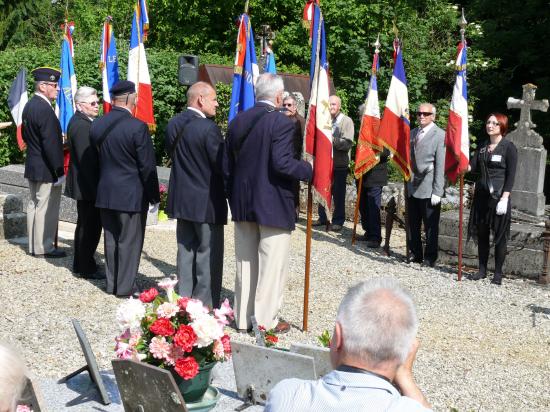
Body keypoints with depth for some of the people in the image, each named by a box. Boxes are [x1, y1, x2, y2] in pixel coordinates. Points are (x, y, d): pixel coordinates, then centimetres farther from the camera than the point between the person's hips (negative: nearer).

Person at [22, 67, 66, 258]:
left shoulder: (29, 106, 9)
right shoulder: (45, 109, -21)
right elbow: (51, 144, -23)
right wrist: (59, 172, -19)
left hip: (32, 166, 10)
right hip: (46, 170, -10)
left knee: (34, 205, 15)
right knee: (46, 208, 0)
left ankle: (33, 245, 25)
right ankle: (44, 247, 8)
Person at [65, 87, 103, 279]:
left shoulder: (80, 121, 11)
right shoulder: (81, 126, -21)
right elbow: (86, 160, -25)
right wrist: (95, 189, -23)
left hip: (85, 185, 11)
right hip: (87, 186, -11)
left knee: (85, 225, 19)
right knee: (90, 226, -1)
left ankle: (81, 264, 31)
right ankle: (86, 268, 10)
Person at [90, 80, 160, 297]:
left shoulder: (97, 125, 0)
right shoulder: (137, 127, -18)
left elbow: (97, 158, 10)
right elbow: (147, 166, -14)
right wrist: (154, 197, -6)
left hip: (105, 193, 6)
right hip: (132, 194, -6)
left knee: (111, 239, 15)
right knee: (129, 241, 5)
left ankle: (112, 283, 25)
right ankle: (125, 286, 11)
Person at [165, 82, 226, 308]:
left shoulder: (173, 124, 4)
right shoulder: (209, 128, -19)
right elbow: (222, 166, -17)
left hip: (181, 200, 7)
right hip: (206, 202, -7)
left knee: (185, 251, 16)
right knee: (209, 255, 3)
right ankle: (206, 305, 9)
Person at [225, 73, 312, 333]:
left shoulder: (237, 121, 7)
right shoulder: (281, 122, -14)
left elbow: (228, 165, 9)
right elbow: (282, 163, -23)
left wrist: (234, 198, 18)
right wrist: (309, 170, -9)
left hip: (242, 204, 7)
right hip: (273, 205, -7)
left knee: (246, 262, 15)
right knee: (272, 264, 3)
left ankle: (243, 317, 23)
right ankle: (265, 320, 8)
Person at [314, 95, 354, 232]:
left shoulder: (346, 121, -5)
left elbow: (347, 143, -13)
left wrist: (332, 140, -24)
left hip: (339, 164, -4)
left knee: (338, 194, 3)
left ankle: (338, 221, 14)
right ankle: (323, 218, 24)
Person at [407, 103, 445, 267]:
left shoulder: (440, 135, -8)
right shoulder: (412, 133, 13)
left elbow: (441, 166, -12)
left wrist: (437, 191, -15)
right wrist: (407, 182, 11)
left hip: (429, 189, -6)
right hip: (413, 187, 6)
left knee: (431, 227, 3)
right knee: (413, 225, 12)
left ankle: (430, 259, 13)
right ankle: (416, 255, 25)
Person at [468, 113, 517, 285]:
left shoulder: (509, 147, -5)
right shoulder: (482, 146, 12)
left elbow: (511, 175, -9)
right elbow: (473, 166, 4)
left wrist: (504, 199, -16)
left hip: (499, 196, -5)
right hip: (481, 195, 6)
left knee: (500, 236, 2)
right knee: (481, 234, 9)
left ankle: (498, 273, 10)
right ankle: (482, 270, 19)